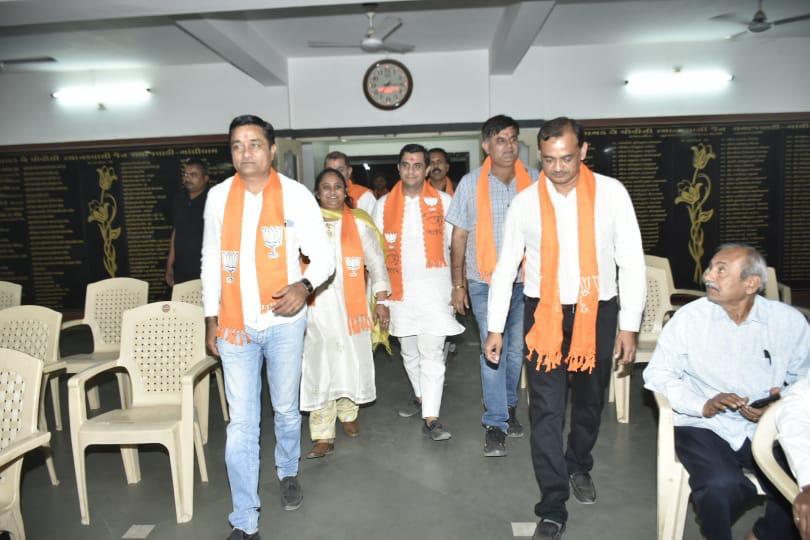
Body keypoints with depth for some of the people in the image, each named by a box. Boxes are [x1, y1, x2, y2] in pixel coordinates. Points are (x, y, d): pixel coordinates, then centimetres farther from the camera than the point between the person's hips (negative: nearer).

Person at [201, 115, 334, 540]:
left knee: (286, 409, 16)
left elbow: (324, 255, -5)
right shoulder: (218, 196, 4)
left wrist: (304, 285, -25)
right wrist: (211, 318, 9)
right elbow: (211, 261, 11)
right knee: (241, 422, 2)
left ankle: (288, 472, 45)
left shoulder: (296, 195, -6)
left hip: (284, 322, -1)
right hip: (234, 324, 2)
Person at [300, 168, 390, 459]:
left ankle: (348, 413, 35)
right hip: (316, 305, -1)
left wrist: (381, 301, 4)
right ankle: (323, 436, 4)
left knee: (351, 362, 9)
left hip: (350, 304, 1)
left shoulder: (359, 223, 5)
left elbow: (376, 263, 8)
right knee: (319, 367, -3)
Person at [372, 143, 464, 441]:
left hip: (434, 289, -3)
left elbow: (454, 245, 2)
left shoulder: (443, 201, 2)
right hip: (399, 290, 3)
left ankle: (430, 419, -2)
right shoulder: (383, 204, 7)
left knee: (432, 354, -6)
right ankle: (420, 395, 38)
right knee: (409, 351, 16)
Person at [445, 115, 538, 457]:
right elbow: (459, 236, 2)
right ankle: (495, 424, 7)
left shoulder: (534, 181, 2)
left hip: (525, 281, 2)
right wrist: (457, 284, 1)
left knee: (517, 349, 13)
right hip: (485, 282, -2)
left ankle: (508, 407, 35)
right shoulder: (471, 183, -1)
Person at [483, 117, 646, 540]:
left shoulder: (611, 193, -5)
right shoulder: (525, 201, -3)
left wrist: (629, 325, -4)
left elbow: (631, 261, -2)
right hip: (544, 313, 0)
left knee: (590, 402, 18)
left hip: (597, 312, 1)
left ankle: (579, 467, 46)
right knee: (547, 411, -2)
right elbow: (505, 267, 3)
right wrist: (495, 328, 3)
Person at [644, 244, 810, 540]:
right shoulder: (689, 317, -3)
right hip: (704, 427, -2)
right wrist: (703, 405, -16)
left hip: (770, 429, 3)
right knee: (722, 485, -30)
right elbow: (657, 374, -2)